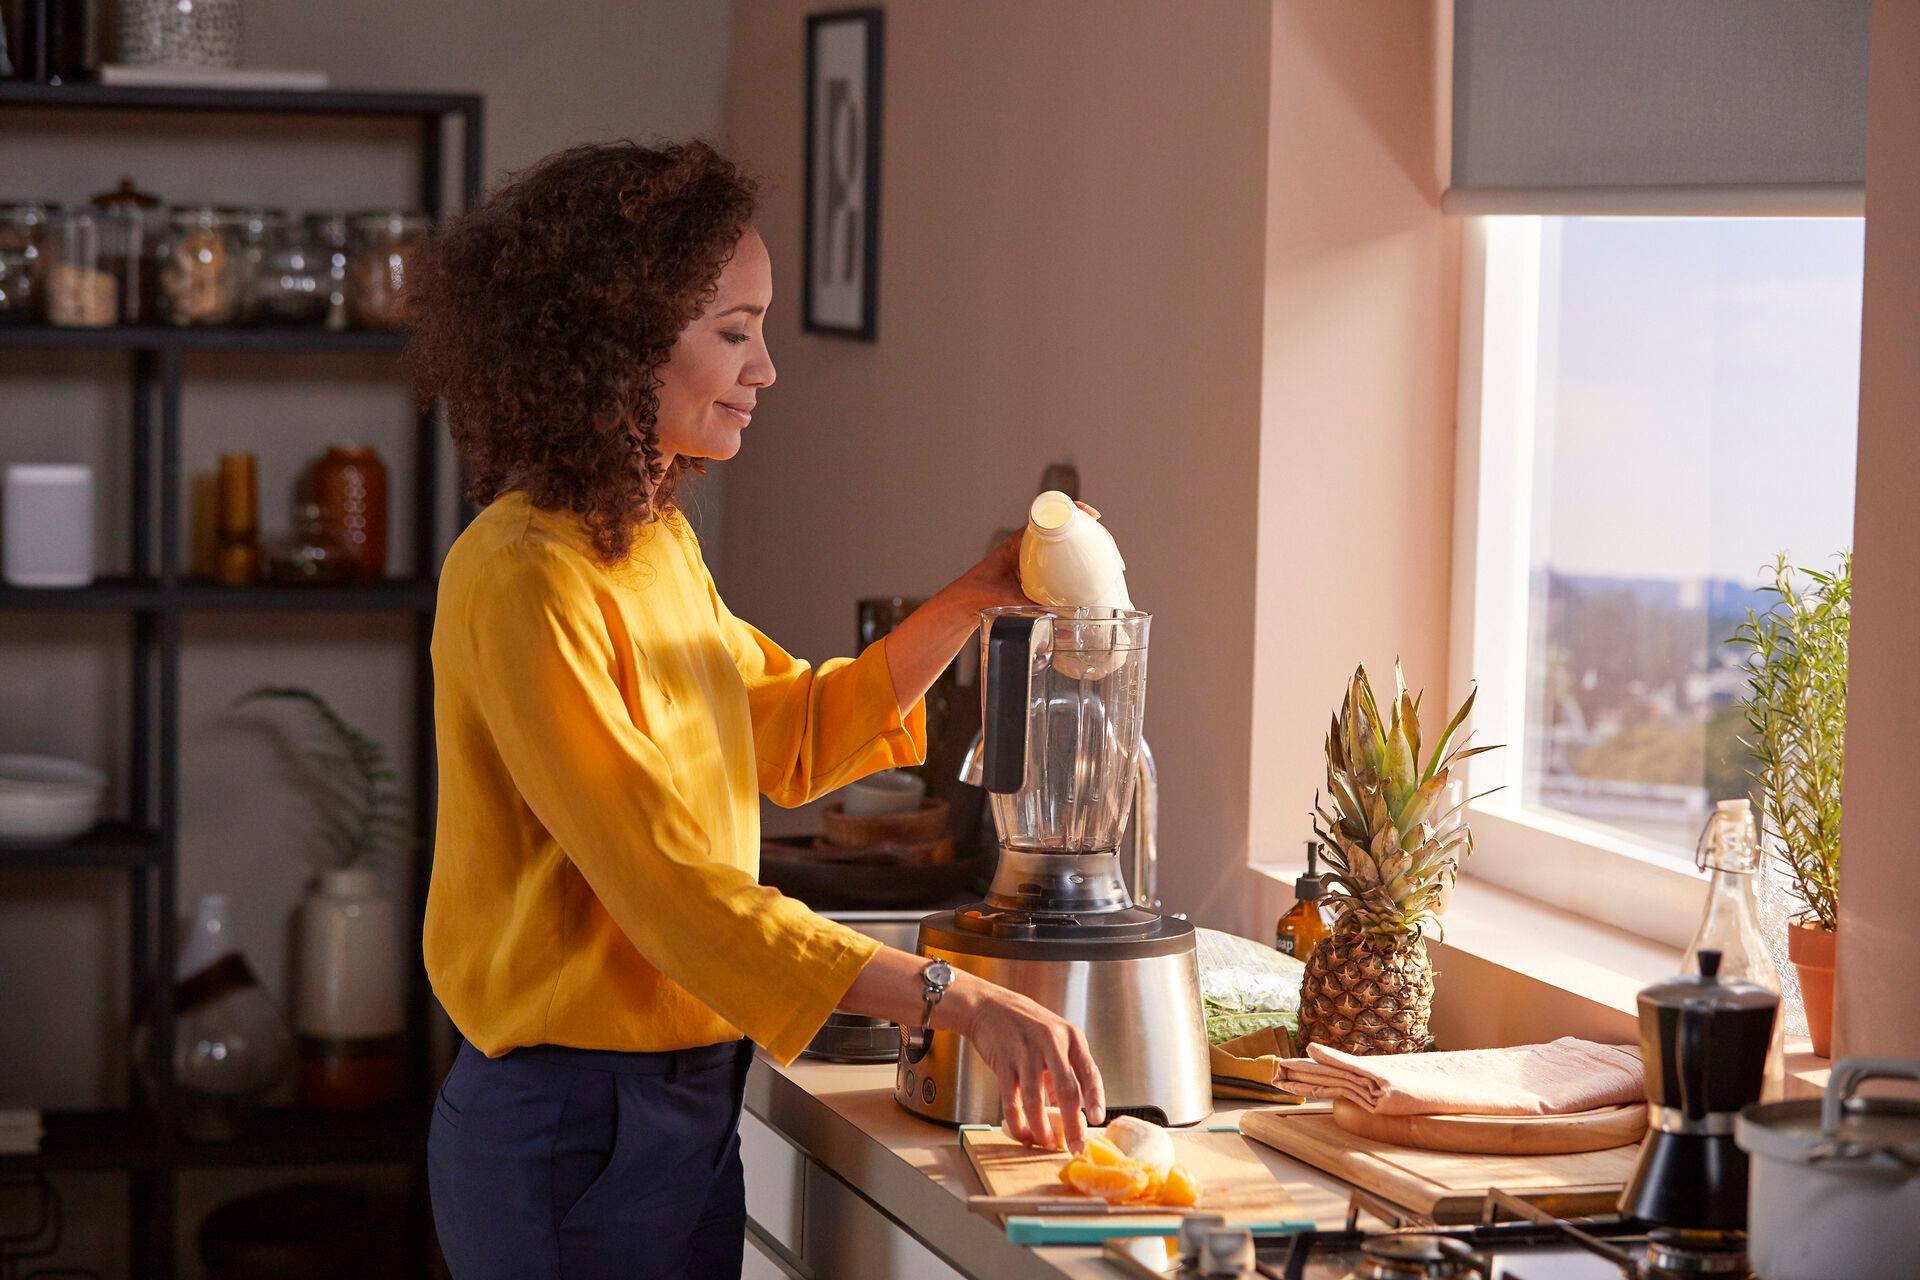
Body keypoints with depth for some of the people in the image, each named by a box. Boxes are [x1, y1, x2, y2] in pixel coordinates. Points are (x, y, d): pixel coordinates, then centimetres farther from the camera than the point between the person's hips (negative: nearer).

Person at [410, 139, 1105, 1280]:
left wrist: (973, 602, 10)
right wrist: (956, 1001, -28)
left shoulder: (655, 541, 10)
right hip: (575, 1131, -9)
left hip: (684, 1102, 9)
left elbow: (794, 736, 23)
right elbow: (668, 886, -25)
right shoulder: (527, 579, -20)